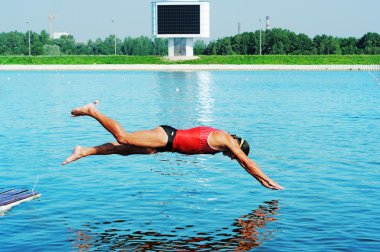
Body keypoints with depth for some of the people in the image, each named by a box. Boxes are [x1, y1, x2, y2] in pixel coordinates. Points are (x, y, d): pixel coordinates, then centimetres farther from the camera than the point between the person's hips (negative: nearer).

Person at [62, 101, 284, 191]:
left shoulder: (222, 139, 15)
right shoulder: (226, 140, -8)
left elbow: (244, 164, 25)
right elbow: (248, 163, -5)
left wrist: (263, 181, 29)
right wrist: (270, 182, 3)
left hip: (169, 139, 8)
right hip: (167, 138, -8)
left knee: (123, 150, 6)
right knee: (123, 139, -13)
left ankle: (83, 152, 7)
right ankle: (92, 111, -4)